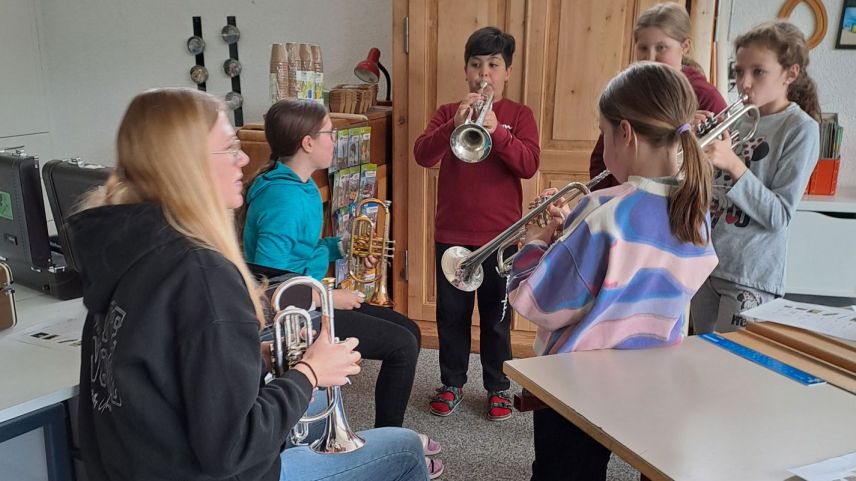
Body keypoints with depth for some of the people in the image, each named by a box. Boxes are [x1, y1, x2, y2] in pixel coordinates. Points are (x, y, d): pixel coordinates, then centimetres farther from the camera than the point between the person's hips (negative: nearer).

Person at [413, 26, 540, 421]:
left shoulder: (519, 115, 3)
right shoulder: (447, 113, 6)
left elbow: (528, 165, -12)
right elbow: (423, 156, -10)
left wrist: (496, 130, -26)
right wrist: (455, 126, -25)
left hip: (500, 236, -1)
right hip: (451, 234, 2)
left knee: (497, 316, 9)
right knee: (451, 314, 11)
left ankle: (498, 387, 25)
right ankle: (452, 384, 27)